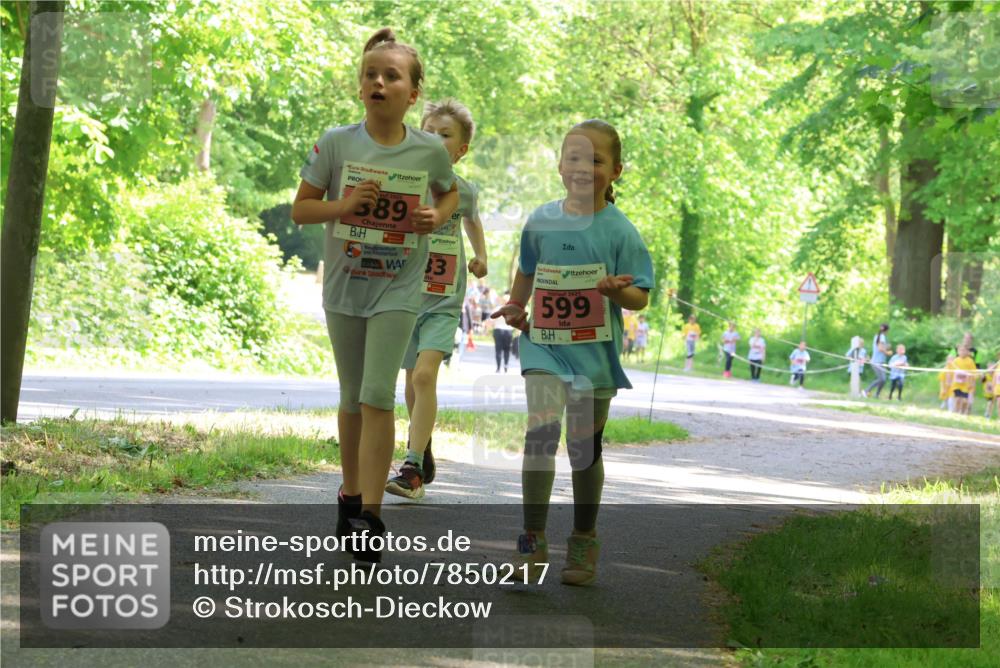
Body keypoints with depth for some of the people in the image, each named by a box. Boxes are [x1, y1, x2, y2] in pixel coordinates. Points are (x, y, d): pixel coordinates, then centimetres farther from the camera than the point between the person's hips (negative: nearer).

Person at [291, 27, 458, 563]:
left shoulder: (430, 150, -4)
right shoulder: (336, 144, -5)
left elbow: (450, 194, 16)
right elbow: (300, 209, 1)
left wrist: (437, 217, -6)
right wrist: (343, 205, -17)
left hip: (398, 288, -2)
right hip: (344, 285, 2)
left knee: (377, 396, -12)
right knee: (352, 398, 13)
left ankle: (370, 515, -12)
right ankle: (350, 495, 29)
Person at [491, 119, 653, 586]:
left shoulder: (619, 230, -6)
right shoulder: (541, 221, 3)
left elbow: (640, 297, -7)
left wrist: (618, 290, -26)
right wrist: (515, 308, 25)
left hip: (594, 351, -1)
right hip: (544, 343, 1)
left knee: (585, 447, 8)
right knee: (541, 429, -16)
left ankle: (583, 543, 24)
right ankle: (533, 541, -13)